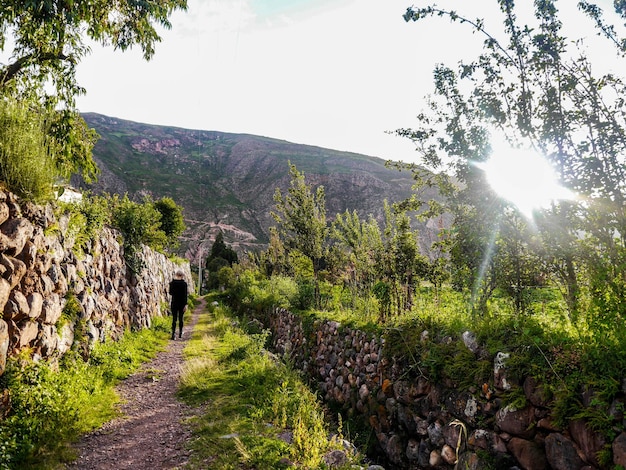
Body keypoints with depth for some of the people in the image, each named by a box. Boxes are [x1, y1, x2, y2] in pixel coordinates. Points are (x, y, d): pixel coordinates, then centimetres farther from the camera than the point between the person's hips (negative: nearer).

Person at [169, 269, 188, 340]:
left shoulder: (172, 283, -3)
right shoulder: (184, 283, -9)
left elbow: (170, 293, 6)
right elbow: (185, 295, -11)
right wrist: (185, 304, -11)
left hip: (174, 303, 1)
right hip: (181, 303, -1)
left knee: (174, 319, 2)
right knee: (181, 318, 13)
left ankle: (173, 334, -10)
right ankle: (180, 333, 23)